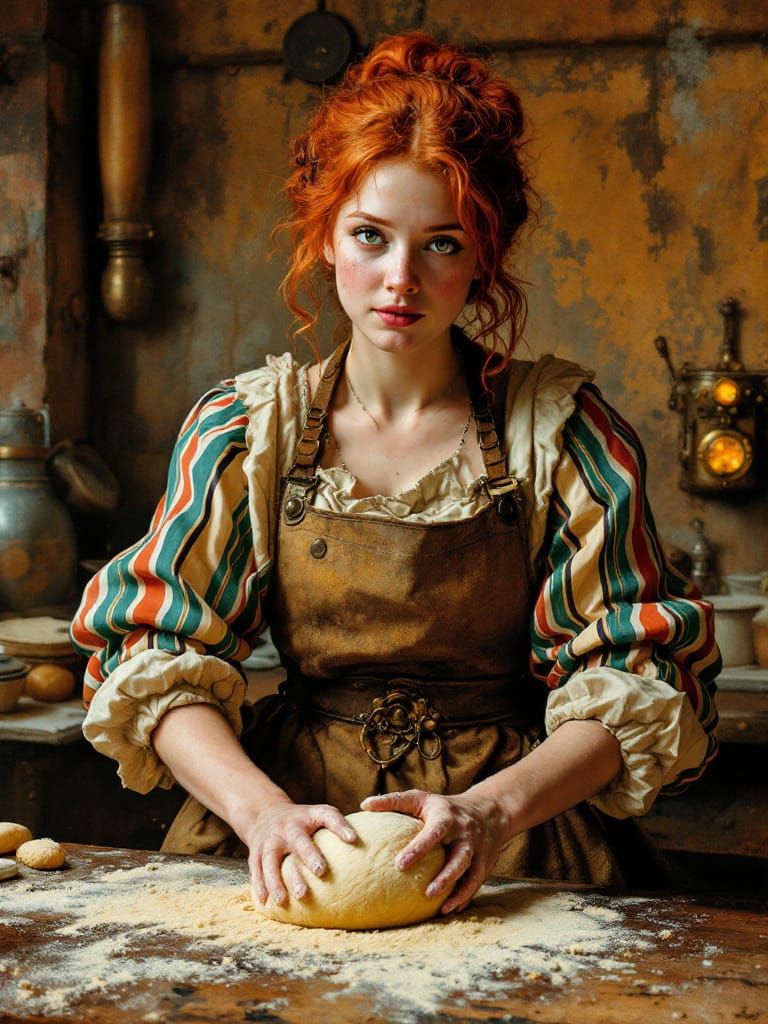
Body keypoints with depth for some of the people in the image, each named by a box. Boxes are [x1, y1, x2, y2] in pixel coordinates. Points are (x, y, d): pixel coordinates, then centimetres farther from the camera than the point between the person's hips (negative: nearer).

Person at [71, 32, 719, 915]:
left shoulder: (557, 426, -2)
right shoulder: (248, 427, 3)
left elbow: (637, 678, -4)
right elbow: (153, 654, -2)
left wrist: (492, 808, -21)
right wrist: (262, 807, -19)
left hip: (516, 844, -1)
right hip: (291, 823, 2)